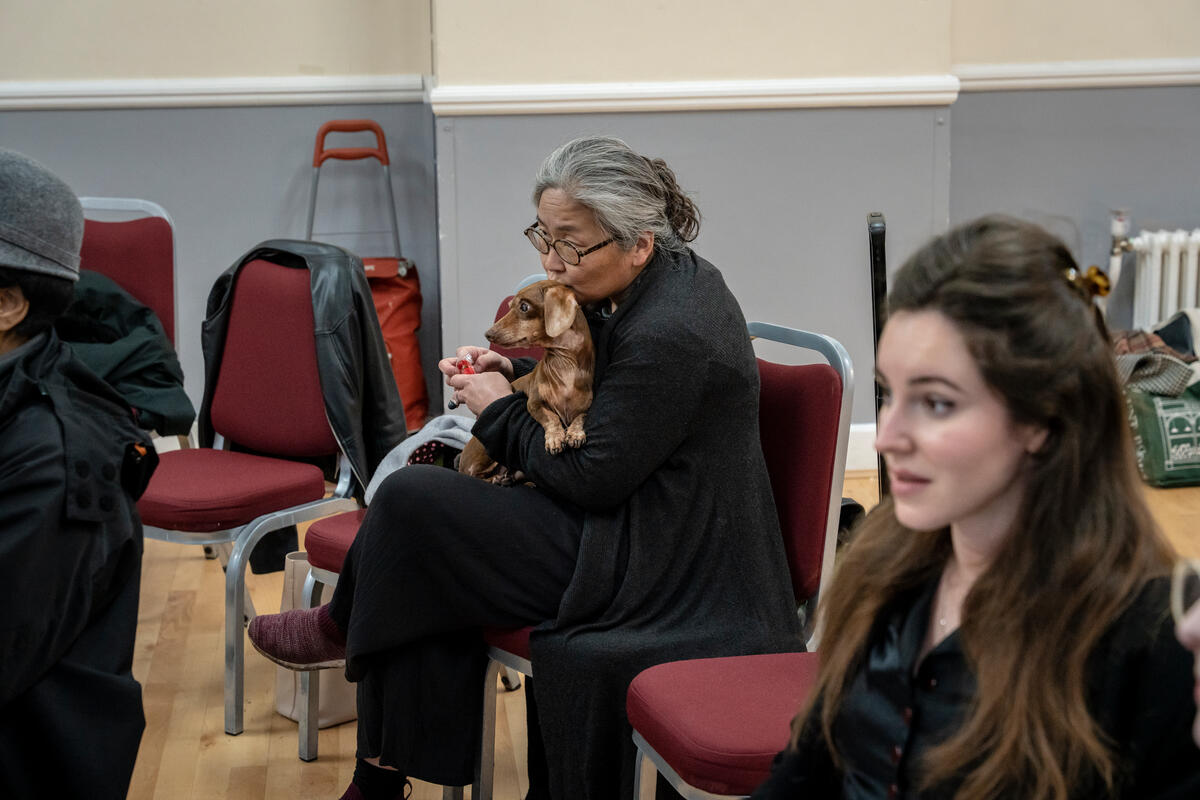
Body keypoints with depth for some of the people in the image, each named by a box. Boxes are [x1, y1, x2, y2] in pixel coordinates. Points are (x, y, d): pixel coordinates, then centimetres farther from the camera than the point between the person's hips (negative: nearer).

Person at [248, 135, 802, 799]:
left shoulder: (667, 335, -27)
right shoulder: (673, 273, 4)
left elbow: (591, 477, -21)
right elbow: (597, 379, 21)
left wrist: (500, 410, -8)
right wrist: (515, 373, 4)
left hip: (650, 565, -11)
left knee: (410, 501, -10)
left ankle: (345, 626, 23)